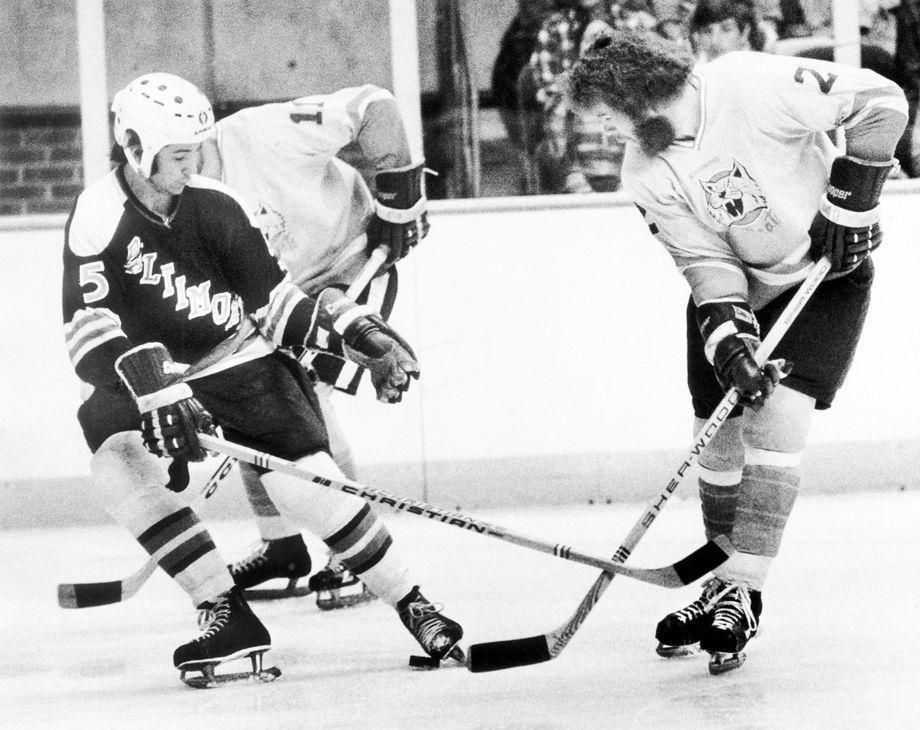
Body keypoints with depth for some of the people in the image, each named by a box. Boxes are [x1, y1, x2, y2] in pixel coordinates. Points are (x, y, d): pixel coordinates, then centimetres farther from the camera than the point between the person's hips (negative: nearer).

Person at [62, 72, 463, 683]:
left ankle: (414, 608, 0)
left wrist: (361, 333, -14)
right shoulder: (100, 216, -20)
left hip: (235, 358, 1)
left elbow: (275, 300, -2)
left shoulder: (215, 206, -10)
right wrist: (152, 386, -44)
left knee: (308, 479, -16)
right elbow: (88, 328, -30)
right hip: (144, 376, -1)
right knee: (118, 464, -29)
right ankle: (228, 615, -20)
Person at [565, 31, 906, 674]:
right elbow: (704, 258, -11)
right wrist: (729, 339, -27)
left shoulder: (752, 86, -28)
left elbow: (881, 101, -26)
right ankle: (724, 587, 22)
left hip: (826, 271, -6)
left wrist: (850, 203, -23)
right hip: (733, 289, 6)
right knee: (720, 433, 4)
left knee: (777, 420, -18)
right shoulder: (646, 173, -10)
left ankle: (743, 595, -13)